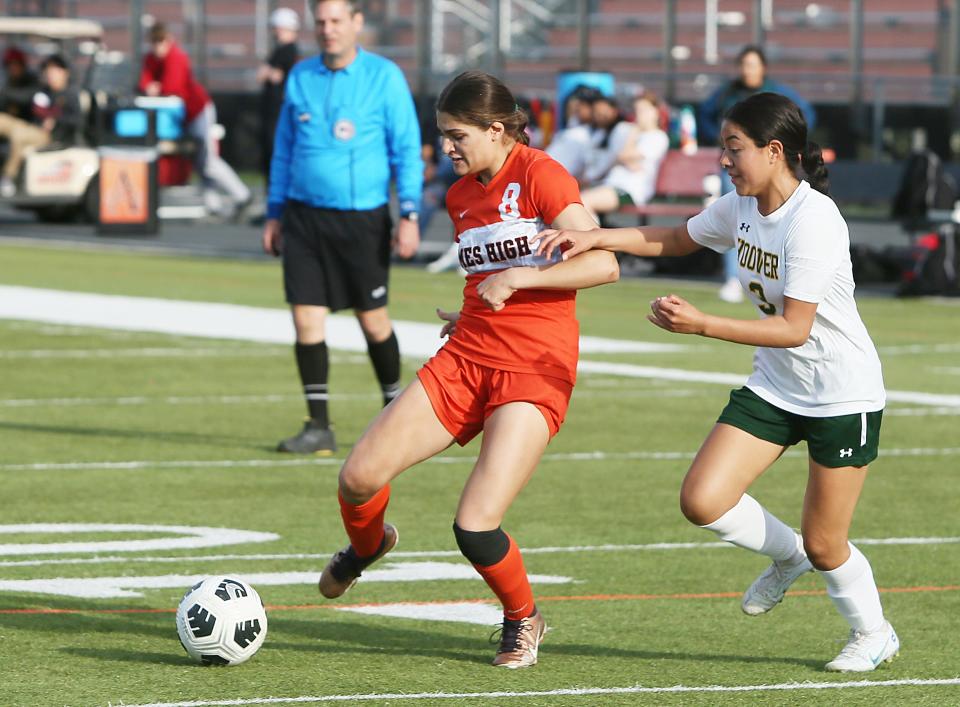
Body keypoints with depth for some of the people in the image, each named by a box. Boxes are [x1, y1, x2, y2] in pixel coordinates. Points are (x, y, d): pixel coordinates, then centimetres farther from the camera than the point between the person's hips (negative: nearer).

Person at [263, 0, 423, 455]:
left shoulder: (384, 77, -3)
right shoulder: (300, 77, 8)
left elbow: (407, 150, -3)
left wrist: (409, 215, -10)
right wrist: (274, 212, 13)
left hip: (362, 218, -3)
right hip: (305, 215, 3)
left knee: (372, 320, 4)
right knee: (306, 320, -4)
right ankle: (318, 427, 2)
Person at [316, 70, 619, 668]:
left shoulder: (540, 176, -9)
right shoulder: (461, 195, 14)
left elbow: (602, 264, -19)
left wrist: (515, 279, -23)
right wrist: (470, 317, 14)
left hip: (535, 372, -7)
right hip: (464, 361, 7)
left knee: (475, 528, -18)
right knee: (359, 476, -7)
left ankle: (523, 619, 12)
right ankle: (366, 546, 30)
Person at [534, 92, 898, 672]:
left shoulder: (812, 220, -26)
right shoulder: (742, 208, -1)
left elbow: (795, 328, -29)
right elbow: (678, 239, 18)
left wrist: (702, 325, -37)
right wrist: (594, 238, 4)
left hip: (843, 397, -7)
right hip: (774, 388, 7)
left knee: (823, 545, 1)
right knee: (703, 501, -8)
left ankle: (873, 633, 31)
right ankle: (787, 556, 22)